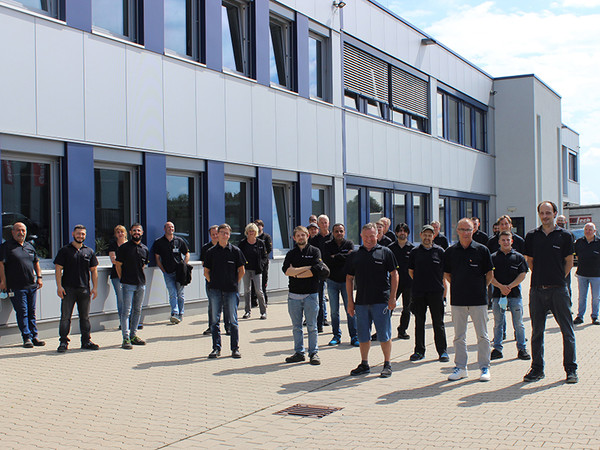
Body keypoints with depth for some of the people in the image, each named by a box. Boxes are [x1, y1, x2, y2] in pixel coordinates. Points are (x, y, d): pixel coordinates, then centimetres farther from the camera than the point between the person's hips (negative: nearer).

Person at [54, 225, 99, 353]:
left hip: (84, 289, 3)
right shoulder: (64, 251, 3)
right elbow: (58, 269, 0)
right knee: (65, 316, -1)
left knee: (85, 317, 8)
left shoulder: (89, 251, 11)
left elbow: (94, 270, 13)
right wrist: (59, 286, -9)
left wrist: (95, 287, 6)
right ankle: (63, 341, 4)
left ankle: (86, 341, 15)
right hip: (68, 288, -3)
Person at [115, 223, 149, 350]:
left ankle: (133, 335, 22)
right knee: (126, 310, -6)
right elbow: (118, 265, 0)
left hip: (141, 283, 5)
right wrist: (123, 279, 0)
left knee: (137, 310, 11)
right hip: (128, 284, -5)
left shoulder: (144, 249, 11)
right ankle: (126, 338, -5)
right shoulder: (124, 247, -3)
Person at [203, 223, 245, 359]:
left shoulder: (235, 251, 2)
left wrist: (235, 283, 2)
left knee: (232, 321, 3)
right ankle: (216, 348, 13)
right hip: (215, 290, 1)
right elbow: (206, 271, 12)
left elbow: (241, 270, 8)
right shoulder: (211, 252, 5)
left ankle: (235, 348, 10)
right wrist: (212, 283, 4)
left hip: (231, 290, -1)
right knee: (214, 320, 5)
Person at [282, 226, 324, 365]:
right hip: (294, 294, 3)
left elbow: (316, 270, -12)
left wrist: (296, 274, -7)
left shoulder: (315, 251, 4)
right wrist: (307, 268, -10)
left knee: (312, 326, 2)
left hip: (311, 293, -3)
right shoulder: (291, 253, 11)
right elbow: (286, 271, -6)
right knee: (296, 326, 7)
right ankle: (299, 352, 16)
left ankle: (313, 353, 9)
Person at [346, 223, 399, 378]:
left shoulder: (385, 252, 1)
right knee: (363, 335, 10)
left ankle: (387, 365, 13)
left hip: (381, 301, -3)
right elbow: (349, 278, 12)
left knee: (384, 335, 1)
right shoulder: (355, 255, 9)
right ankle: (364, 364, 21)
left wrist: (392, 297, -6)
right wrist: (350, 301, 7)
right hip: (361, 301, 3)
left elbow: (394, 275, 1)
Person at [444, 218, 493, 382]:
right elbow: (446, 274, 14)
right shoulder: (451, 251, 5)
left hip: (478, 300, -2)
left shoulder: (482, 250, -1)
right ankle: (460, 367, 17)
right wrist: (459, 287, 7)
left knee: (482, 336, 4)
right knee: (459, 336, 8)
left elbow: (489, 274, 6)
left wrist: (481, 287, 1)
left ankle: (484, 368, 14)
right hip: (457, 300, 2)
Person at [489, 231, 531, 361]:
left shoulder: (518, 257, 6)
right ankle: (497, 349, 12)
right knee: (498, 323, 6)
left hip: (515, 294, 0)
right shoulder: (493, 257, 6)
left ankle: (521, 349, 11)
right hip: (498, 294, 1)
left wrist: (509, 286, -12)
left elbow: (522, 275, 0)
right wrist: (500, 286, -15)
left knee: (518, 323, 3)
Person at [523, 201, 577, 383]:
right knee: (537, 331, 8)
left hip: (558, 289, -2)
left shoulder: (564, 235, 1)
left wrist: (558, 279, 4)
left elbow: (569, 262, 7)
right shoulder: (532, 236, 7)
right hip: (537, 290, 2)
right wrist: (541, 277, 10)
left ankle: (571, 369, 11)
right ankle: (537, 368, 18)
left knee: (567, 331, 2)